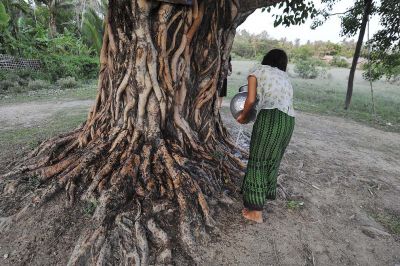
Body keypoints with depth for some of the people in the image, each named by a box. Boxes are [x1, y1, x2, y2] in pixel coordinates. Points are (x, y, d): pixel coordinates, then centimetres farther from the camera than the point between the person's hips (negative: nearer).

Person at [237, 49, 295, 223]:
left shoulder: (258, 71, 14)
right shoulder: (285, 77, 30)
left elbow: (251, 100, 6)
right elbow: (286, 100, 21)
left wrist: (243, 116, 24)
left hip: (270, 117, -6)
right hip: (289, 121, 7)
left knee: (257, 162, 3)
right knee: (273, 159, 23)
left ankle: (256, 211, 9)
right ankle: (268, 192, 44)